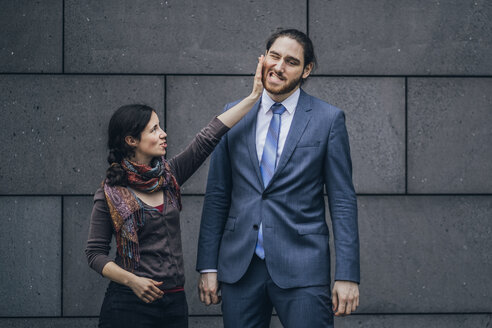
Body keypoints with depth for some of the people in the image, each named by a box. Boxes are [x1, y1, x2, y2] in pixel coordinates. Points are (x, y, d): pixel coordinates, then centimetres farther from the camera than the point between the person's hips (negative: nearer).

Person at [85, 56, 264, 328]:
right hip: (128, 305, -4)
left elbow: (208, 138, 1)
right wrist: (132, 280, -18)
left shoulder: (169, 175, 6)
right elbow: (95, 253, -4)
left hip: (174, 303, 5)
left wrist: (253, 96, -3)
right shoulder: (110, 194, -6)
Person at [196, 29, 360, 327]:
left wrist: (347, 276, -7)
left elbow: (343, 201, 0)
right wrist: (208, 266, 6)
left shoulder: (328, 119, 1)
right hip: (238, 266, 3)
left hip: (301, 268, -3)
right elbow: (217, 195, 11)